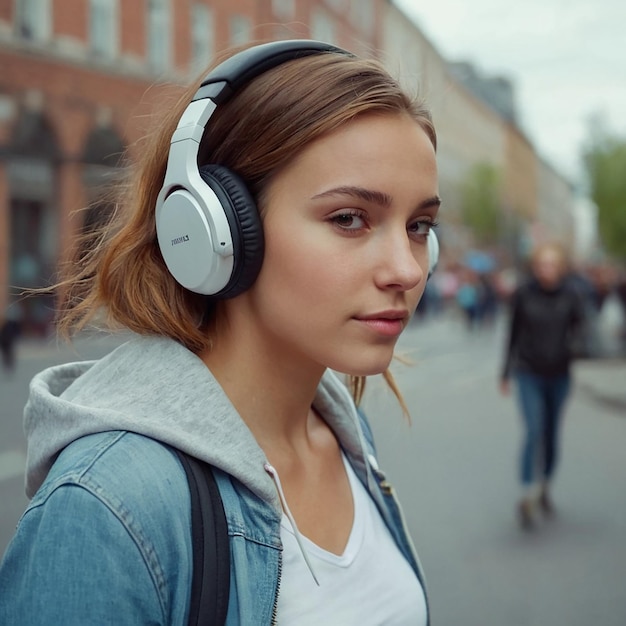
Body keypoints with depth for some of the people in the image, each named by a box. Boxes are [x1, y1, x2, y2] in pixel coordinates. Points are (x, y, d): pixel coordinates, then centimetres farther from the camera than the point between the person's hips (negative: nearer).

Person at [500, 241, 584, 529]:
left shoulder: (570, 295, -4)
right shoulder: (522, 295, -6)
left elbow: (581, 327, -1)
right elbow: (513, 334, 3)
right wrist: (506, 373, 8)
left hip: (559, 375, 2)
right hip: (529, 374, -2)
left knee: (551, 434, 13)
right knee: (534, 431, -15)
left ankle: (544, 487, 32)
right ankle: (528, 497, -11)